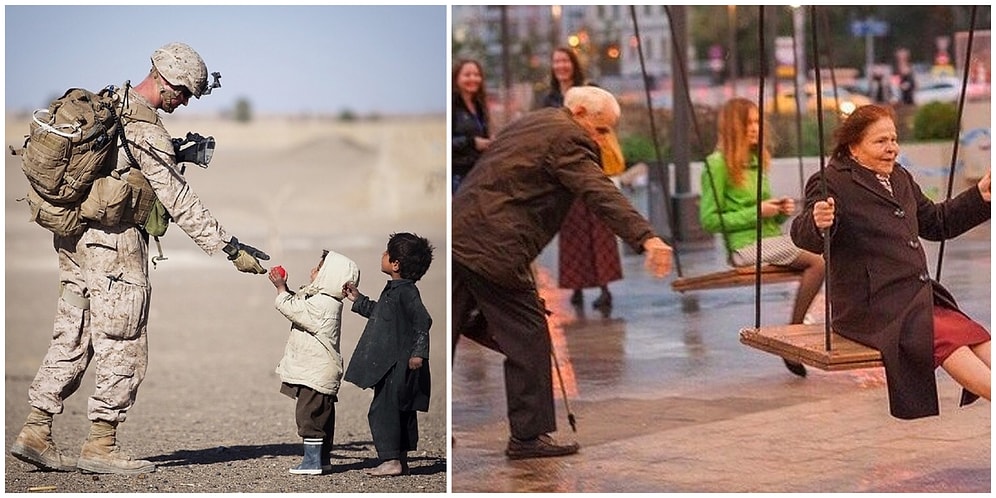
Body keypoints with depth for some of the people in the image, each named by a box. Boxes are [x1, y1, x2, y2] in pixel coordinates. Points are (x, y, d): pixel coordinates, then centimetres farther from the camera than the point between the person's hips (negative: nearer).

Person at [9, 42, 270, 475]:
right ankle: (100, 447, 2)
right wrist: (230, 248, -16)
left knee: (71, 338, 13)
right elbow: (179, 202, -18)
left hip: (75, 238, 9)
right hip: (114, 243, -9)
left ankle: (35, 432, 12)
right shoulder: (147, 131, -17)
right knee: (123, 348, -1)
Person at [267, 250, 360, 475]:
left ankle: (312, 461, -5)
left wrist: (281, 288, -3)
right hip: (322, 370, 11)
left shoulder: (320, 304, -21)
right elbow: (298, 303, 22)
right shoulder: (327, 300, 11)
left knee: (309, 415, -7)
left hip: (315, 372, -11)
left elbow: (291, 308, -17)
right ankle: (323, 458, 22)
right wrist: (284, 288, 11)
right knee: (321, 415, 15)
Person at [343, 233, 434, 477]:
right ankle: (401, 460, 20)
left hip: (398, 366, -10)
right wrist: (358, 300, 30)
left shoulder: (406, 292, -17)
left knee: (382, 409, -8)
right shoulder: (394, 290, 13)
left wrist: (419, 353, -26)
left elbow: (422, 320, -23)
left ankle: (391, 460, -6)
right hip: (392, 364, 10)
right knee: (401, 411, 14)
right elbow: (380, 313, 30)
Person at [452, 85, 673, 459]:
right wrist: (645, 238, -32)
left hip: (456, 235, 10)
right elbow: (599, 194, -22)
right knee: (528, 336, 0)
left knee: (449, 332, 15)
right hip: (491, 249, -10)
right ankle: (528, 437, 4)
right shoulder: (567, 138, -7)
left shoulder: (530, 123, 23)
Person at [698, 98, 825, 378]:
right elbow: (709, 220, -9)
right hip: (747, 246, -8)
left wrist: (781, 212, 6)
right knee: (817, 261, -24)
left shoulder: (757, 161, 22)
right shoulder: (718, 164, -4)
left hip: (773, 238, 8)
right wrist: (756, 213, -12)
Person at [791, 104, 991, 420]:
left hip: (920, 298, 8)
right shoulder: (833, 183, -7)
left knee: (975, 337, -16)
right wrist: (817, 224, -45)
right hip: (871, 307, -8)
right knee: (946, 338, -29)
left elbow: (935, 222, 34)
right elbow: (804, 236, -21)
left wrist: (980, 196, 26)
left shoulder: (900, 178, 21)